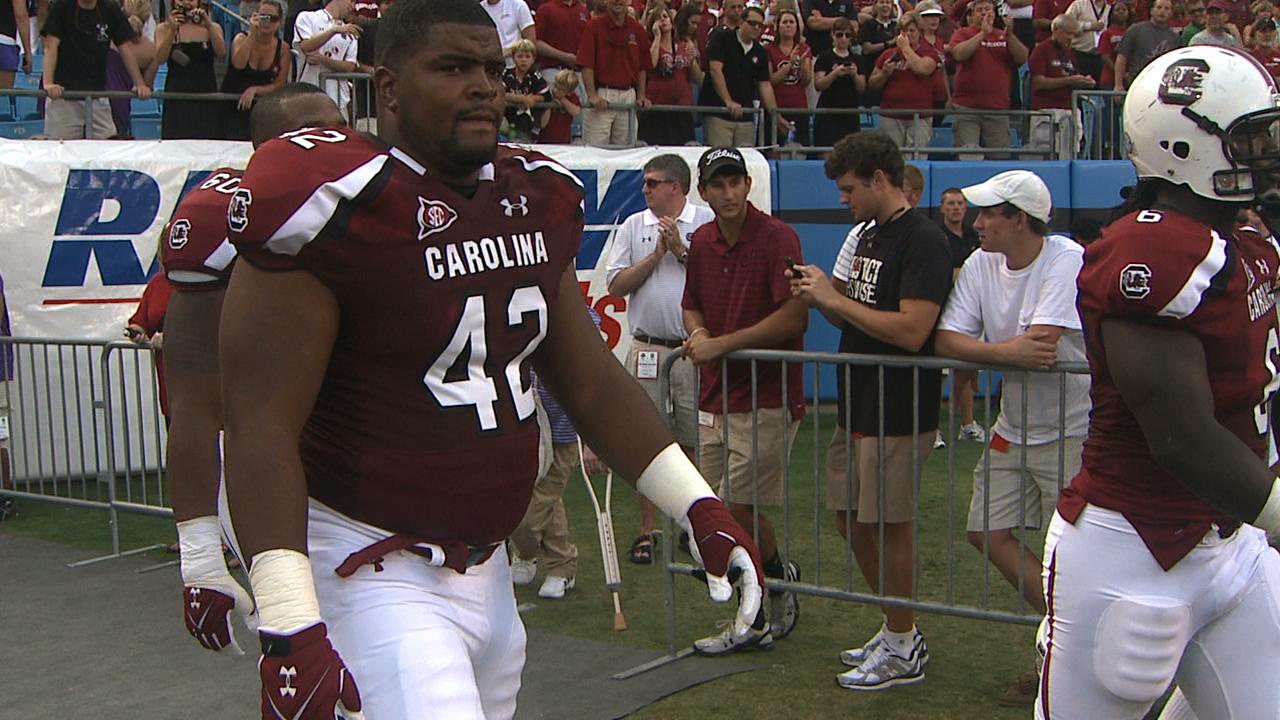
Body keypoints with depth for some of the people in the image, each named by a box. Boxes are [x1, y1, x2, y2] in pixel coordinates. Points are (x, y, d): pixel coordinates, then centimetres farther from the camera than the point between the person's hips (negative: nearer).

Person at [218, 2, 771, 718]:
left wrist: (700, 507, 5)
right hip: (374, 569, -7)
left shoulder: (537, 200, 6)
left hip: (485, 566, 8)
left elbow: (593, 383, 13)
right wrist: (290, 630, -25)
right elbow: (262, 426, -19)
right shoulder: (337, 202, -17)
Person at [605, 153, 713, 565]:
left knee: (693, 442, 4)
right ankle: (648, 530, 13)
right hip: (647, 349, 2)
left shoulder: (707, 223, 1)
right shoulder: (633, 226, 10)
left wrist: (682, 250, -10)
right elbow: (616, 285, 3)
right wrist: (656, 255, -5)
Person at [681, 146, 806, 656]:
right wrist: (697, 334, -1)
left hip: (766, 398, -7)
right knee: (719, 512, 9)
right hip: (715, 397, 7)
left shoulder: (777, 238, -11)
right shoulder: (701, 242, 10)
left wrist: (723, 344, -17)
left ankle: (780, 579, 18)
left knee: (739, 507, -9)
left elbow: (795, 316, -19)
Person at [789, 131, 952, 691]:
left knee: (886, 524, -2)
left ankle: (904, 650, 12)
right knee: (852, 518, 14)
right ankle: (895, 630, 28)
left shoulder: (922, 241, -15)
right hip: (856, 408, 10)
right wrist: (819, 298, 1)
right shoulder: (868, 236, 15)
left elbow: (911, 331, -25)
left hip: (897, 414, -10)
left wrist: (835, 299, -18)